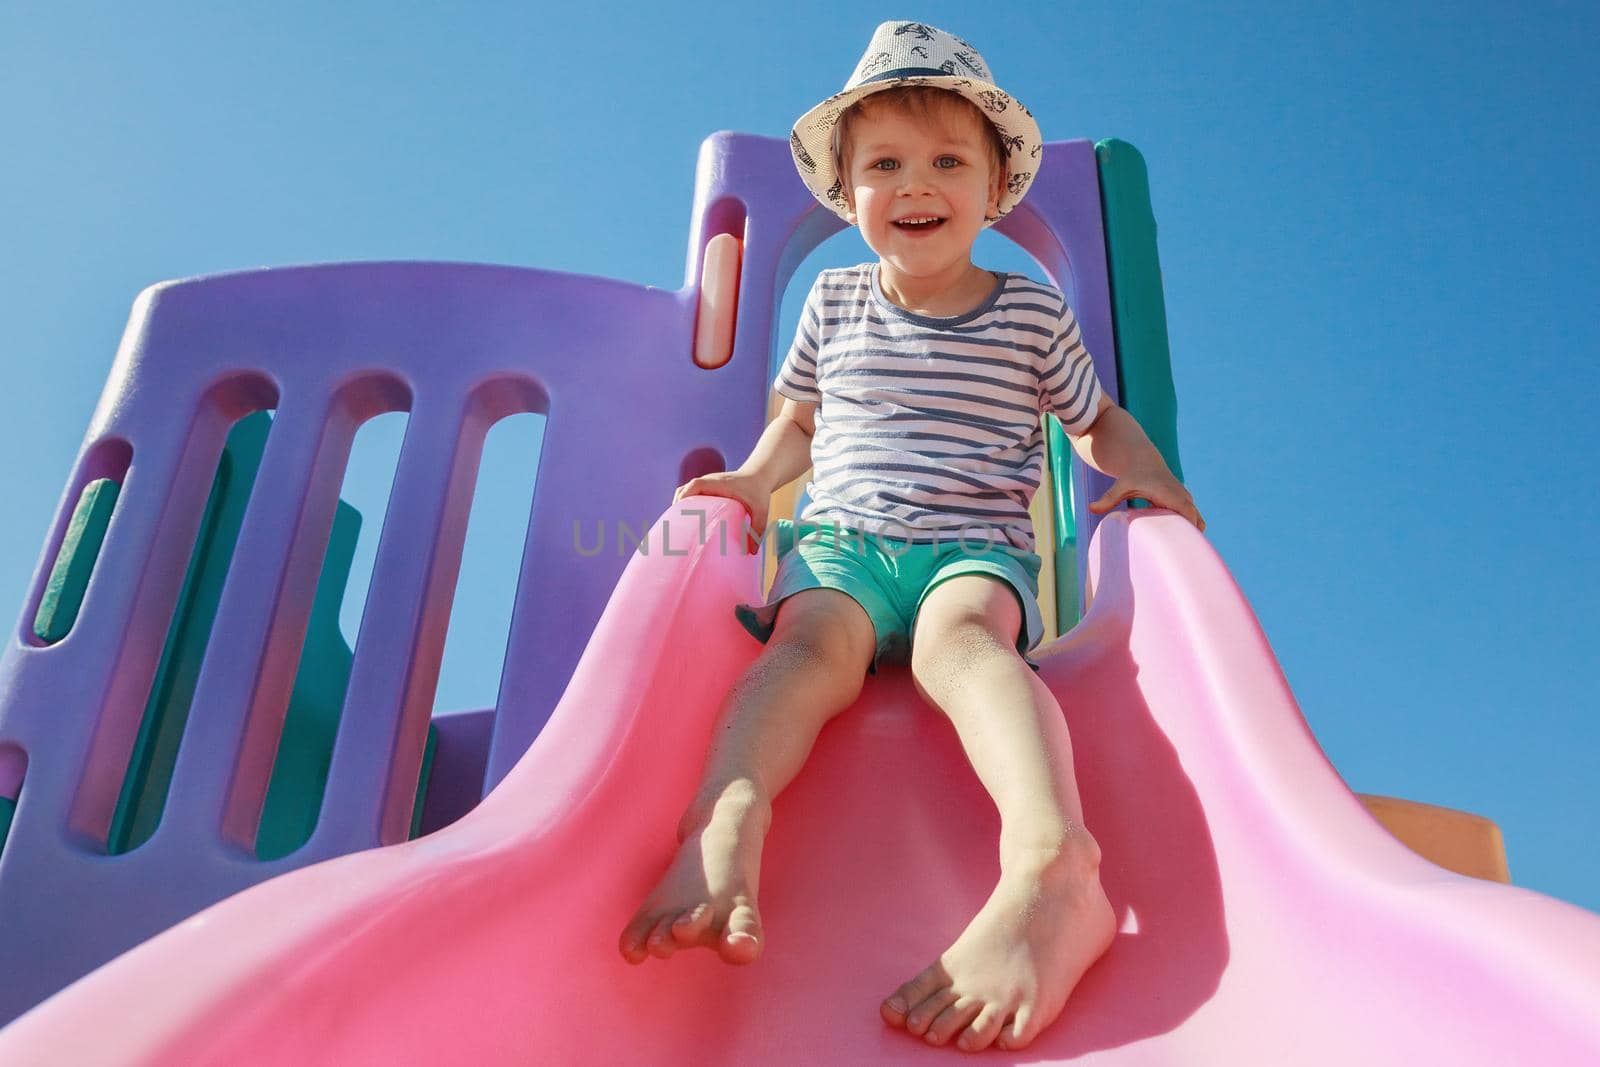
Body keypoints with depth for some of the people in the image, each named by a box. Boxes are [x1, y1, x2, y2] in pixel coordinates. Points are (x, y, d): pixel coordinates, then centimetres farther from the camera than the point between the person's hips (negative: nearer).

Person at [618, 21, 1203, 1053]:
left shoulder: (1034, 312, 13)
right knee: (813, 639, -33)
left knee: (959, 634, -37)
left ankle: (1052, 865, -60)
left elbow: (1097, 417, 26)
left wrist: (1147, 473, 6)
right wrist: (757, 478, 11)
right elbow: (803, 415, 30)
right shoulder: (835, 301, 17)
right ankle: (724, 828, -59)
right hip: (842, 540, 2)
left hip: (978, 549, -2)